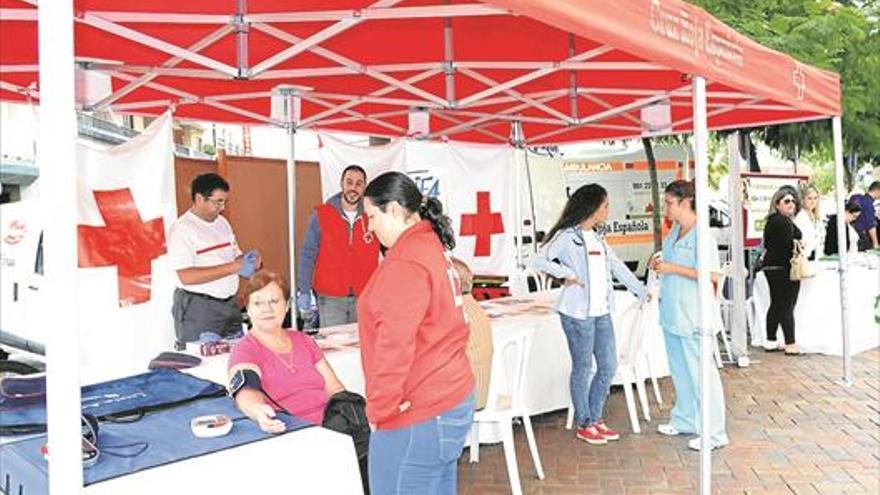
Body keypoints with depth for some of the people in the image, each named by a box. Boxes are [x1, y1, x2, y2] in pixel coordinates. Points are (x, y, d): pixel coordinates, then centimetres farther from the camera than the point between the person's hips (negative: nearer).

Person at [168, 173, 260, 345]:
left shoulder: (222, 223, 13)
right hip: (198, 309, -7)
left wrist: (248, 260, -3)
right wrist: (233, 267, -22)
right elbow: (186, 276, -20)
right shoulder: (182, 228, -11)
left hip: (230, 304, 7)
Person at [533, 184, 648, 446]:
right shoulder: (567, 236, -8)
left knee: (609, 366, 10)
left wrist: (642, 291, 24)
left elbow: (618, 267, 22)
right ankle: (583, 425, 18)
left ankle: (595, 418, 27)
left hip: (601, 313, 8)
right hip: (578, 313, -8)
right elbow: (539, 261, -17)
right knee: (583, 368, 3)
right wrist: (567, 274, -18)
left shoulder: (597, 239, 16)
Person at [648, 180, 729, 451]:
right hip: (672, 312, 9)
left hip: (692, 315, -8)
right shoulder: (674, 233, 10)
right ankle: (685, 421, 31)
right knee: (679, 370, 17)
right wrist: (659, 263, 4)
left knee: (700, 371, -1)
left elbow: (712, 275, -20)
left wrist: (673, 268, -21)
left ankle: (713, 433, 10)